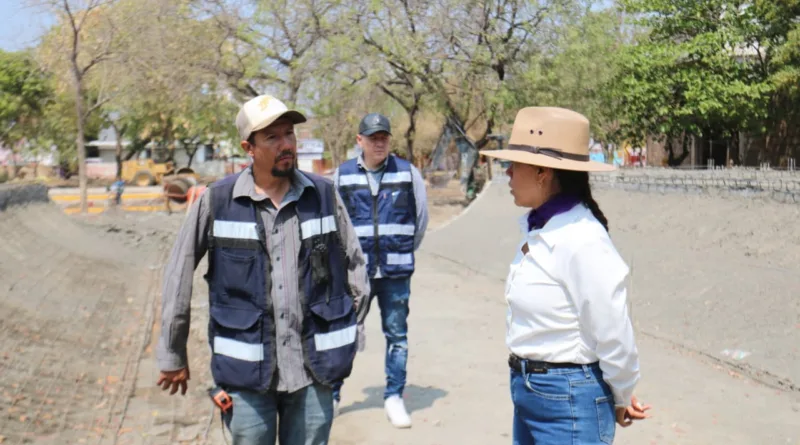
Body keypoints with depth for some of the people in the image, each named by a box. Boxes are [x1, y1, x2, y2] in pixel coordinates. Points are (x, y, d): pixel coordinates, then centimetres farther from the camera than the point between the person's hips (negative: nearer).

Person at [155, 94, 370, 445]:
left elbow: (353, 259, 12)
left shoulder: (323, 195, 1)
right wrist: (172, 356, 5)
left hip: (313, 367, 2)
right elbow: (179, 274, 2)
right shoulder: (216, 201, -4)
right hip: (247, 370, -1)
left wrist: (349, 324, 11)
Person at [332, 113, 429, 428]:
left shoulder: (408, 172, 1)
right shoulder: (342, 174, 1)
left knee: (396, 334, 7)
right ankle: (332, 394, 17)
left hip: (396, 271, 0)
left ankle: (394, 397, 18)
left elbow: (421, 217, 10)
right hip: (355, 270, 0)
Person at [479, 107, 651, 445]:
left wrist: (621, 400, -3)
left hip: (568, 403, -8)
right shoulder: (536, 228, 3)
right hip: (528, 391, 8)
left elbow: (614, 336, -17)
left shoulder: (582, 240, -23)